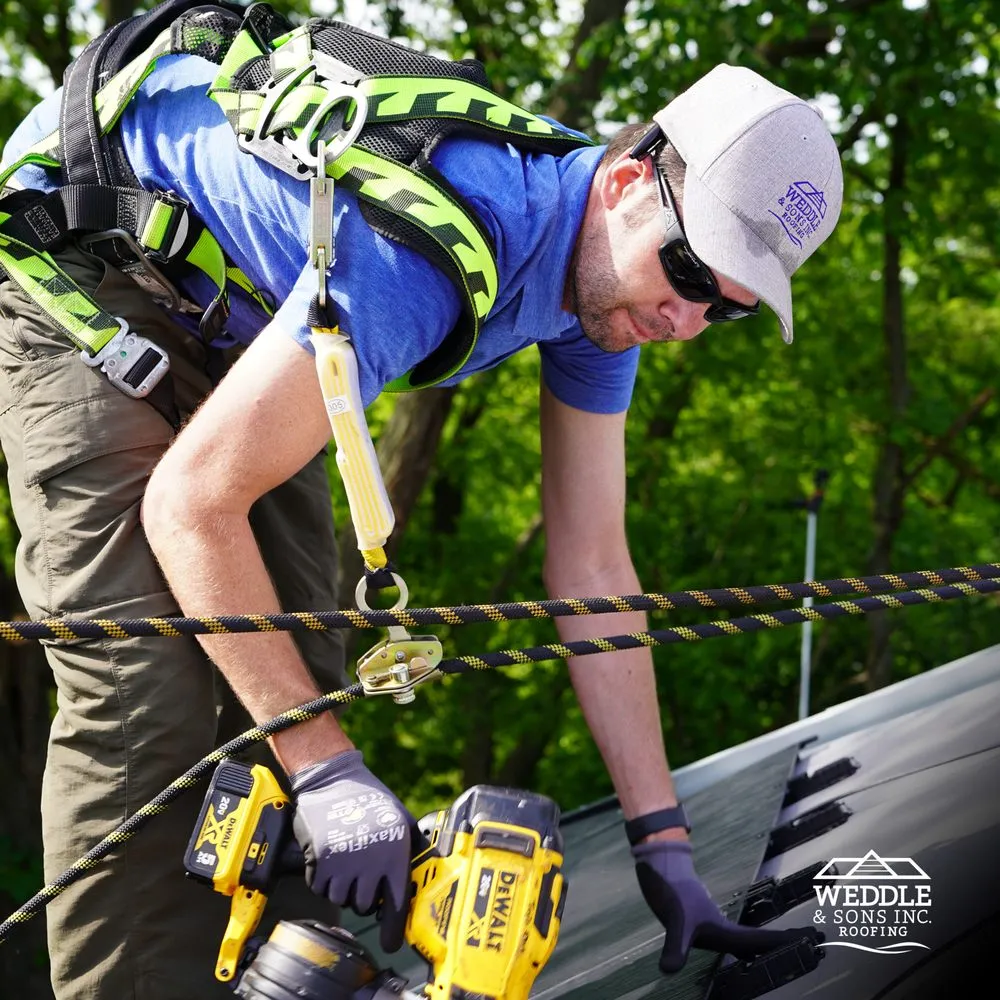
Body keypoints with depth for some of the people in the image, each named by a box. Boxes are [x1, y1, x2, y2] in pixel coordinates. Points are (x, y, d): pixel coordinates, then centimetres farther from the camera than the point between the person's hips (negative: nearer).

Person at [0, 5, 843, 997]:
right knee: (145, 690, -19)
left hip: (225, 310, 8)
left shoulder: (608, 279, -11)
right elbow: (191, 503, -33)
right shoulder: (443, 244, -39)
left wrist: (662, 843, -5)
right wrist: (324, 766, -30)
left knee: (294, 670, 0)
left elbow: (592, 567, -4)